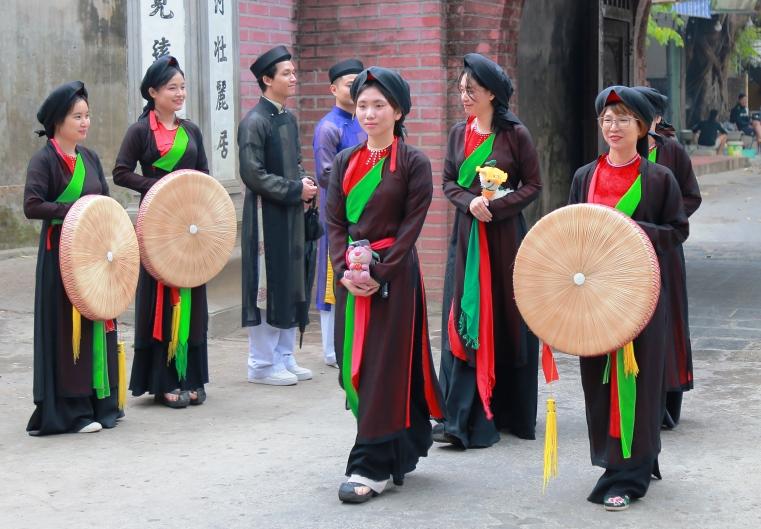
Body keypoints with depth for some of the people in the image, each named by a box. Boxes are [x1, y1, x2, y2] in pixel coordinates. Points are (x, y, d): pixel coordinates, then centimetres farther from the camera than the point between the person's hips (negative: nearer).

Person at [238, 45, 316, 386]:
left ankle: (284, 357, 22)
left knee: (291, 284, 12)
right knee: (267, 286, -2)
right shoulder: (255, 122, -13)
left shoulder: (289, 118, 12)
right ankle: (262, 364, 7)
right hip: (266, 215, -8)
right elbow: (253, 174, -18)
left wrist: (305, 184, 2)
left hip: (291, 212, 8)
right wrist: (296, 190, -16)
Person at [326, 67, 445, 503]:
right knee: (354, 364, 8)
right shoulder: (346, 161, 10)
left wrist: (379, 274, -16)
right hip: (351, 276, 5)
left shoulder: (414, 163, -5)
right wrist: (345, 270, -9)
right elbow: (335, 221, 6)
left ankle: (372, 467, 0)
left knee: (384, 365, -4)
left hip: (393, 274, -5)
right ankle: (400, 449, 24)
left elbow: (411, 225, -9)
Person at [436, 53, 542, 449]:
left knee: (507, 320, 3)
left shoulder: (515, 134, -4)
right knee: (465, 320, -2)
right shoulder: (458, 133, 8)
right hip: (466, 235, 3)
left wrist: (496, 206, -15)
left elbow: (533, 185, -2)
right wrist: (470, 202, -10)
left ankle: (510, 411, 18)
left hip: (505, 235, -3)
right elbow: (448, 181, 11)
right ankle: (462, 419, -2)